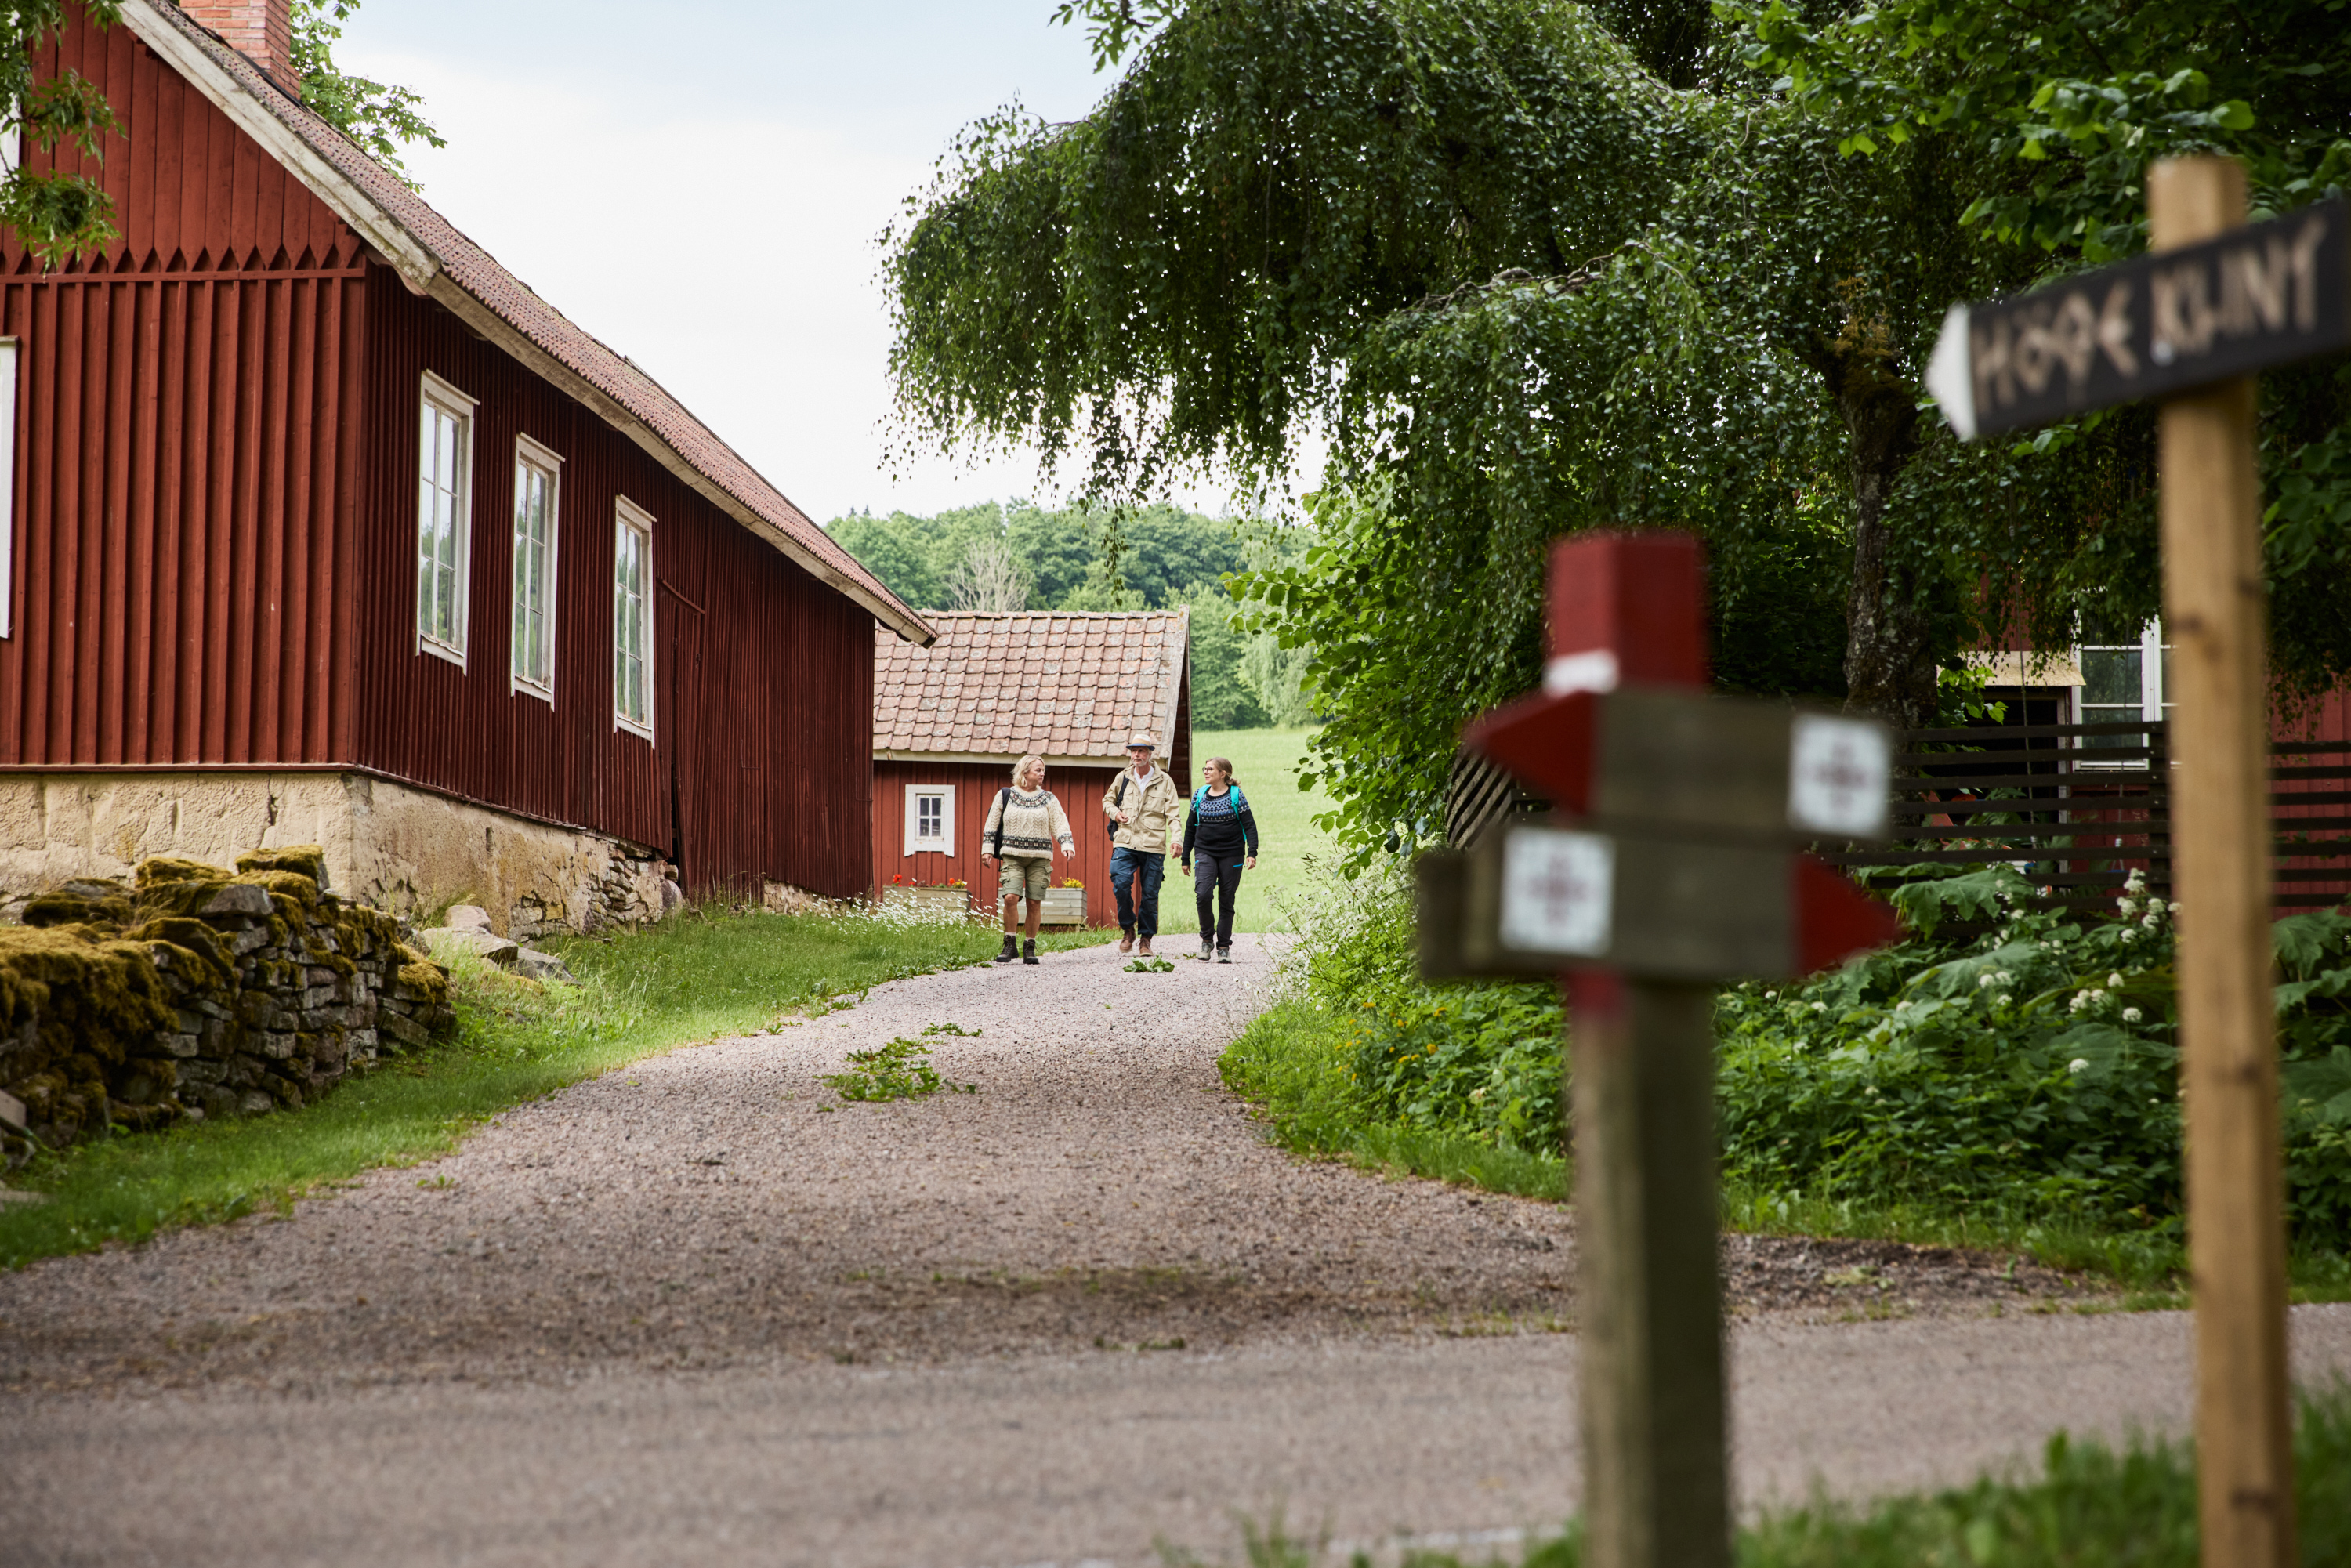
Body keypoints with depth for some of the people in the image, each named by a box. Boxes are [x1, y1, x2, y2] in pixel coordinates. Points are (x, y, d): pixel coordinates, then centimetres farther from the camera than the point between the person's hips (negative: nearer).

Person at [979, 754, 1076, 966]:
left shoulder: (1048, 799, 10)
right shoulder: (1005, 796, 8)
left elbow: (1060, 825, 5)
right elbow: (991, 825, 10)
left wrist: (1067, 845, -11)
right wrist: (987, 849, 3)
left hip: (1039, 858, 1)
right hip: (1012, 856, -1)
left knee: (1035, 902, -3)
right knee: (1010, 897, -17)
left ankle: (1030, 948, 8)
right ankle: (1009, 945, -5)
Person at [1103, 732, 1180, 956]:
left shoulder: (1164, 781, 5)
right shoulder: (1123, 778, 11)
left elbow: (1172, 813, 2)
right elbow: (1107, 800, 26)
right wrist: (1114, 812, 3)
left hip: (1153, 846, -1)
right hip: (1125, 843, 1)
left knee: (1150, 893, 1)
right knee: (1121, 883, -17)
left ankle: (1146, 938, 12)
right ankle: (1127, 929, 2)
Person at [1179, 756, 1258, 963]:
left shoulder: (1236, 796, -1)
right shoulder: (1199, 795, 8)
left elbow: (1250, 825, -3)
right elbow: (1190, 827, 15)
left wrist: (1252, 853, -16)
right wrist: (1185, 858, 14)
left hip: (1231, 855, -2)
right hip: (1205, 852, 2)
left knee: (1226, 901, 2)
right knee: (1203, 894, -19)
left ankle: (1224, 948, 12)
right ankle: (1206, 937, 2)